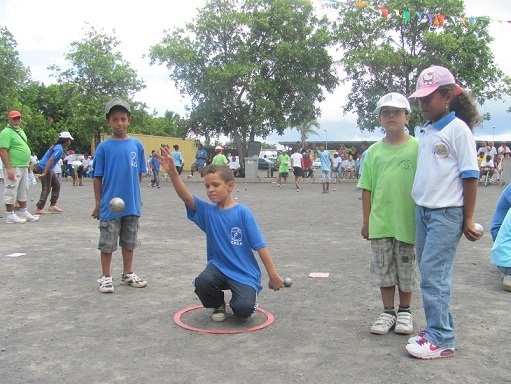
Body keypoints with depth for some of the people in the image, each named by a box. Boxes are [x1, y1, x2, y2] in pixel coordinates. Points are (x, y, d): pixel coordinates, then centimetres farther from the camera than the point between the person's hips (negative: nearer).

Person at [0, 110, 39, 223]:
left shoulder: (21, 131, 17)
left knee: (23, 191, 16)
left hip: (24, 167, 9)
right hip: (13, 168, -9)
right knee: (11, 191, -3)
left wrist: (27, 165, 19)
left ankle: (24, 213, 26)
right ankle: (10, 216, 3)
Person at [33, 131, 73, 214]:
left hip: (49, 169, 10)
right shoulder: (59, 149, -18)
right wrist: (44, 173, -33)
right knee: (46, 189, -4)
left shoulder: (56, 146, 13)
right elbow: (50, 160, -28)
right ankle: (39, 209, 0)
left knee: (57, 184, 15)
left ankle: (52, 206, 17)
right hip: (44, 169, -10)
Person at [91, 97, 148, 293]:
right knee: (107, 243, 7)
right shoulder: (104, 147, -4)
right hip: (109, 205, -2)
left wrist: (134, 196, 7)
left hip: (132, 204, 3)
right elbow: (97, 177, -1)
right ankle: (105, 277, 21)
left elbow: (139, 174, 8)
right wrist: (98, 203, -2)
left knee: (130, 242, 14)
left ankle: (127, 274, 30)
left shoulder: (137, 145, 1)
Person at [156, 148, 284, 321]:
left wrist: (273, 276, -9)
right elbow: (185, 196, -19)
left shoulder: (242, 212, -10)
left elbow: (260, 246, -10)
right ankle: (218, 305, 5)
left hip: (244, 273, -3)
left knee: (243, 309, -24)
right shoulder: (207, 211, -1)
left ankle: (249, 297, 15)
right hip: (219, 266, 3)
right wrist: (172, 172, -35)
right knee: (202, 281, -29)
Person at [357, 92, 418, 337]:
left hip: (407, 222, -2)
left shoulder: (417, 148, -5)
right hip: (380, 222, 3)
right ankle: (388, 312, 26)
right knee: (383, 269, 11)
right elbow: (367, 189, 7)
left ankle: (404, 311, 30)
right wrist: (366, 221, 5)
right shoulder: (374, 151, 4)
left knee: (406, 269, 11)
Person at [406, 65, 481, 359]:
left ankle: (441, 339, 3)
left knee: (433, 275, -7)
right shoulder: (427, 132, 14)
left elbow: (470, 175, -10)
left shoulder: (457, 129, -9)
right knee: (430, 272, 13)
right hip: (423, 211, 8)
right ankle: (441, 327, 26)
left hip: (446, 213, -8)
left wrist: (468, 219, -10)